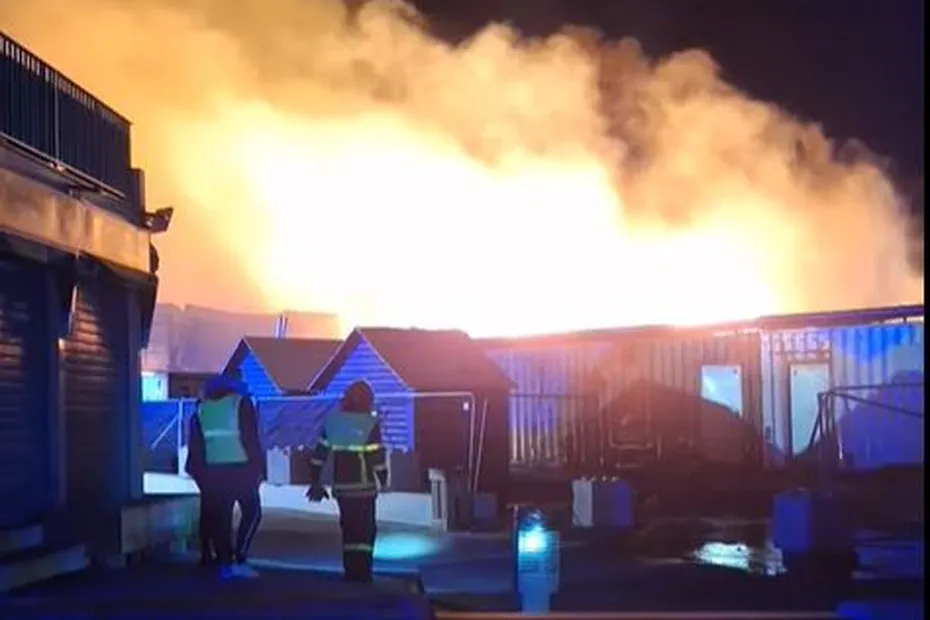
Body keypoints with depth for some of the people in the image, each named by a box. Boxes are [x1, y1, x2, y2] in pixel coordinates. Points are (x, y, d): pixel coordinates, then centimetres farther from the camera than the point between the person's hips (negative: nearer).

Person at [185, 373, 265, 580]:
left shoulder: (201, 409, 13)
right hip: (240, 468, -4)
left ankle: (225, 563, 7)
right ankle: (239, 560, -7)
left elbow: (194, 445, 10)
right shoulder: (241, 402, 2)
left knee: (219, 516, 9)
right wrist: (259, 466, -2)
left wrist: (196, 471, 14)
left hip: (213, 471, 4)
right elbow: (251, 438, -5)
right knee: (251, 512, 5)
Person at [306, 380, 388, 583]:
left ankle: (351, 571, 15)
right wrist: (383, 481, 3)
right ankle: (362, 573, -2)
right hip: (364, 487, -4)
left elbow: (318, 454, 6)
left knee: (348, 528, 14)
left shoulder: (332, 422, 3)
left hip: (341, 487, 4)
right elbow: (378, 458, -12)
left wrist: (315, 481, 14)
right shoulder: (370, 425, -10)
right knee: (365, 529, 3)